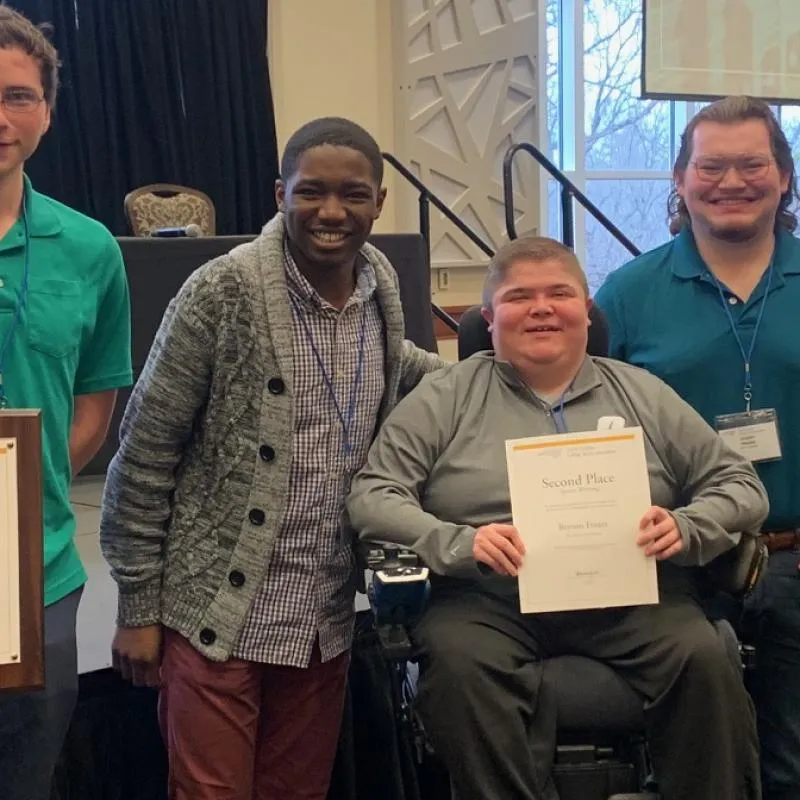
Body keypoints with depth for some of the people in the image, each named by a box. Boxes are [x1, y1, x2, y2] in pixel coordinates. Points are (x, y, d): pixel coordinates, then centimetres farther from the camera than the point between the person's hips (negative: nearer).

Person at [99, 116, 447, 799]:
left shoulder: (381, 285, 2)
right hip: (218, 613, -5)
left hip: (326, 620, 5)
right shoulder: (221, 292, -14)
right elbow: (143, 456, -10)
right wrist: (138, 608, -8)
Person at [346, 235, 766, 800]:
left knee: (707, 660, -25)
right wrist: (459, 542, -16)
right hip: (489, 602, -1)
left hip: (631, 599, 2)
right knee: (458, 663, -32)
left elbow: (740, 485, 17)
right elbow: (372, 497, 2)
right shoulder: (447, 398, 9)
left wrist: (686, 528, -7)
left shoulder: (642, 393, 16)